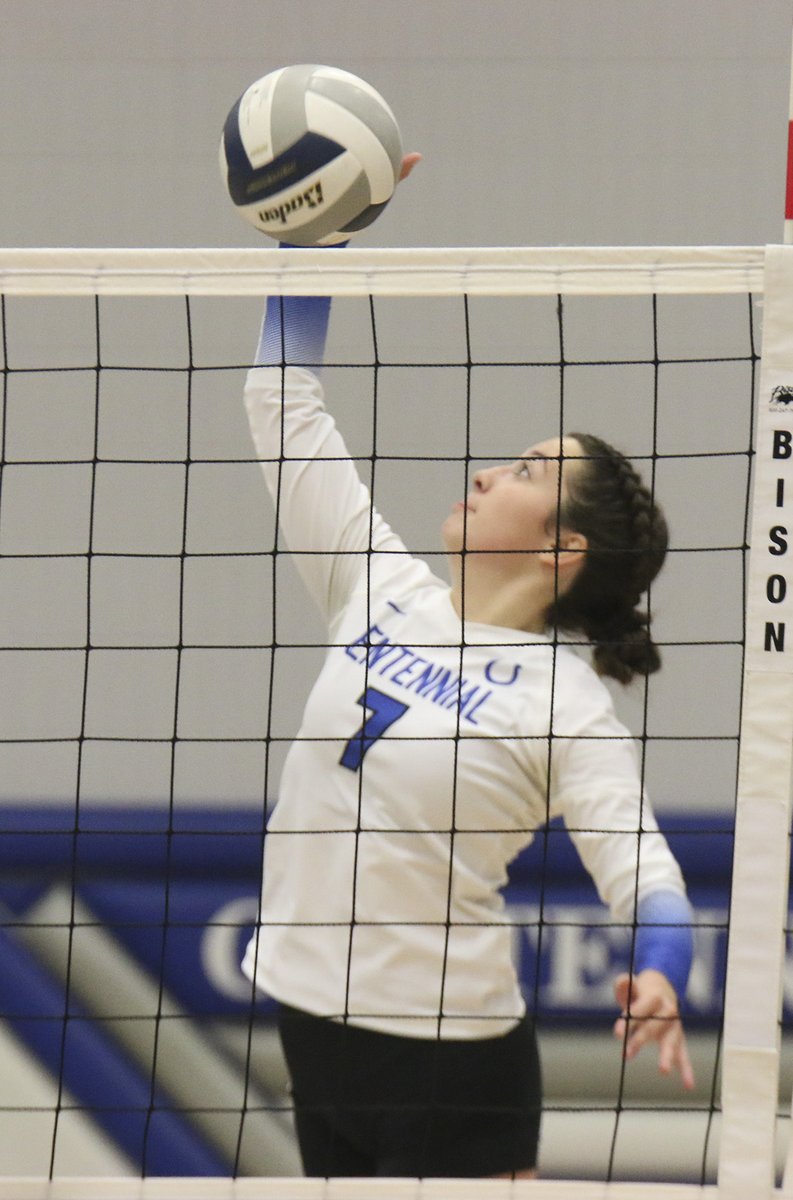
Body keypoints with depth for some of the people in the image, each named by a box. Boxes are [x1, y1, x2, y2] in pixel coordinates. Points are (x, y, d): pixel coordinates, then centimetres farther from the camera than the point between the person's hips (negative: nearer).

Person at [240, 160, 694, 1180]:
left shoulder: (566, 703, -9)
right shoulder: (384, 594, 6)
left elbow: (638, 865, -18)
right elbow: (284, 400, 9)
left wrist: (659, 975, -39)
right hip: (314, 1019, 6)